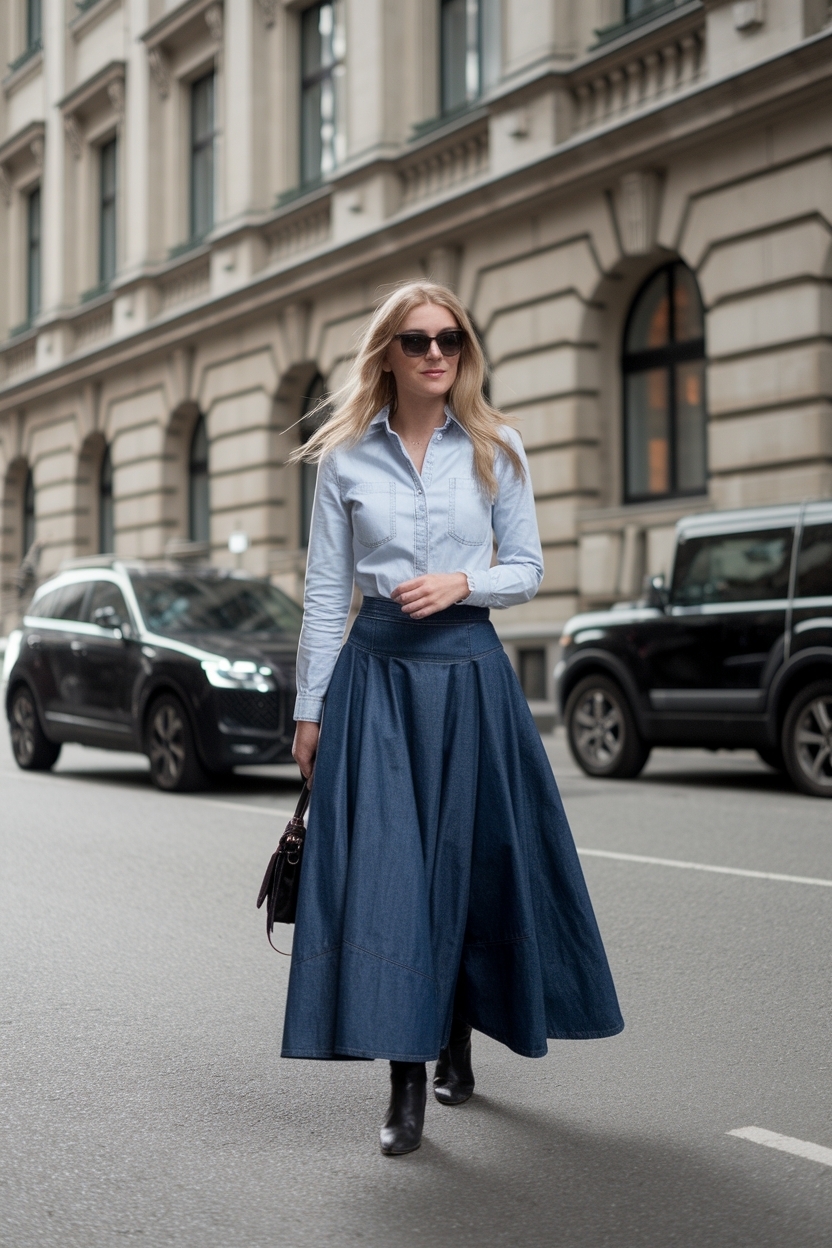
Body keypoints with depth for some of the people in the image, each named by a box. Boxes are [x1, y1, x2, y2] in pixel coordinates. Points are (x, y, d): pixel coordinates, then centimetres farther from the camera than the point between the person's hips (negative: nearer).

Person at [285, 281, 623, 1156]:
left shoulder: (496, 451, 5)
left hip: (469, 671, 1)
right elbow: (324, 591, 5)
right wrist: (310, 708, 3)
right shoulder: (345, 458, 3)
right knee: (383, 863, -8)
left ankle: (456, 1043, 29)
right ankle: (406, 1081, -3)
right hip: (377, 670, -1)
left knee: (472, 858, 7)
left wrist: (462, 582, -12)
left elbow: (528, 570, 8)